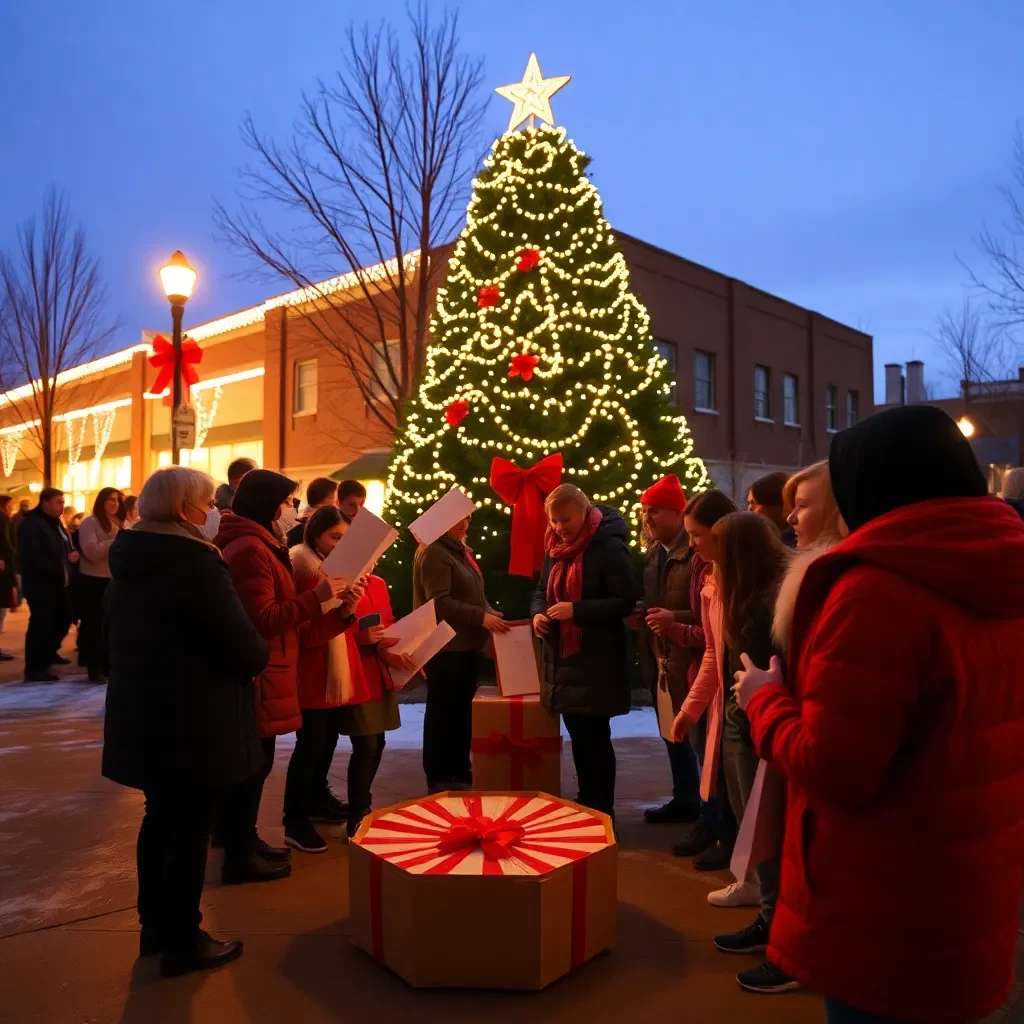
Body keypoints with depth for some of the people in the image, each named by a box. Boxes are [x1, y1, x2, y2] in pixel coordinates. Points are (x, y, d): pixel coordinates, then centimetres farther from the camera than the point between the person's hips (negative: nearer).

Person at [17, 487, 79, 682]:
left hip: (59, 582, 9)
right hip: (40, 584, -9)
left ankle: (49, 652, 35)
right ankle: (34, 668, 2)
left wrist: (73, 554, -2)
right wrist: (59, 570, -23)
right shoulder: (31, 524, -13)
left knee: (64, 619, 15)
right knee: (41, 624, -6)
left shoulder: (56, 523, 18)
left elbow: (66, 547, 23)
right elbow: (32, 556, -23)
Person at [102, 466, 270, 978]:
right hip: (193, 721, -9)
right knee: (190, 828, 4)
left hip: (143, 714, 9)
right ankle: (182, 942, 18)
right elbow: (245, 648, -23)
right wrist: (260, 655, -2)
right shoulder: (194, 562, -22)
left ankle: (155, 925, 35)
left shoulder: (128, 560, 7)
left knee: (160, 819, 21)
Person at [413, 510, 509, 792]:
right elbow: (440, 603, -21)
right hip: (444, 646, -9)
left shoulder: (462, 551, 16)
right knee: (443, 714, 0)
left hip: (466, 644, 9)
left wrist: (492, 614, 3)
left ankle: (460, 773, 26)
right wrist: (481, 618, -25)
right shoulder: (433, 553, -14)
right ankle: (439, 779, 11)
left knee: (463, 712, 15)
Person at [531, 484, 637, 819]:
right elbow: (541, 591, 19)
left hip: (597, 661, -7)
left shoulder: (610, 547, -13)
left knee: (595, 735, 0)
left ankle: (604, 811, 14)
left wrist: (576, 610, -24)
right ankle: (586, 803, 29)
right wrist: (538, 613, -3)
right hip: (563, 657, 7)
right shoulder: (556, 548, 10)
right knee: (577, 734, 15)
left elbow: (625, 601, -17)